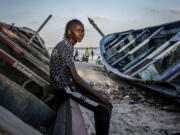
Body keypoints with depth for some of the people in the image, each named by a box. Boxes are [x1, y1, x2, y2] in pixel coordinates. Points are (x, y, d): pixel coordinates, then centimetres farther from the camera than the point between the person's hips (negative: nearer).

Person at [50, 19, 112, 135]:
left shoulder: (68, 46, 11)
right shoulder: (65, 47, -19)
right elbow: (75, 77, -22)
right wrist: (98, 95, -17)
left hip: (70, 85, 9)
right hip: (65, 89, -9)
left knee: (106, 104, 7)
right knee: (104, 109, -14)